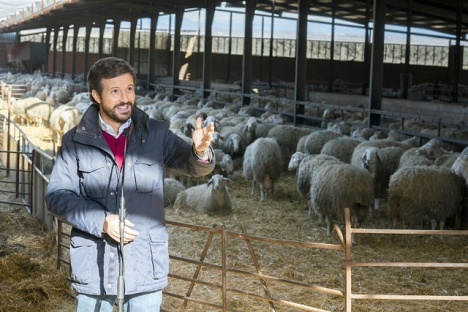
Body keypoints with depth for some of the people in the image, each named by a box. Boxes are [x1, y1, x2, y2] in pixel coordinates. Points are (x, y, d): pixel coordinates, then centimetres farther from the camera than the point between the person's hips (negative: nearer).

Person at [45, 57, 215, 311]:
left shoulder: (157, 134, 0)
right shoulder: (76, 141, -2)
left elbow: (193, 166, -5)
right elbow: (56, 195, -3)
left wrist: (201, 151, -29)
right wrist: (101, 221, -17)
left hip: (145, 268, 0)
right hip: (93, 265, 0)